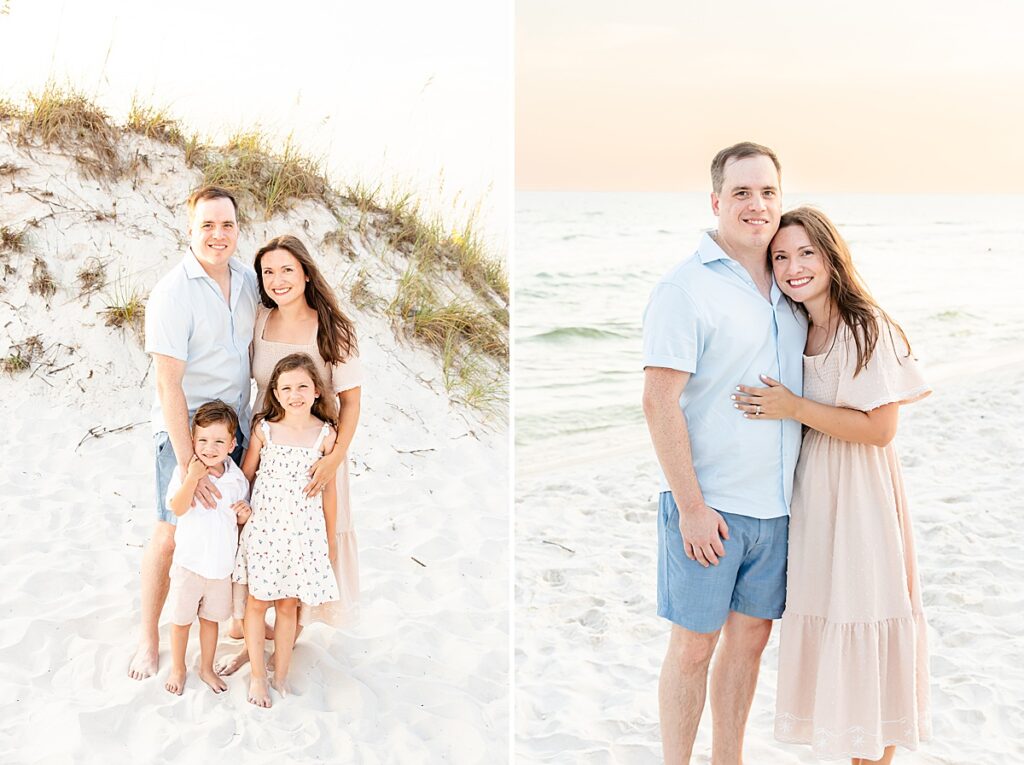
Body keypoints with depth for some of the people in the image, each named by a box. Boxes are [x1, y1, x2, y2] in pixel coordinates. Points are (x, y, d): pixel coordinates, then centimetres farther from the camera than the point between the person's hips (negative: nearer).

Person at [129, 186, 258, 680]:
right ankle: (149, 637, 20)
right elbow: (168, 383, -21)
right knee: (171, 535, 1)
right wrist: (187, 463, -23)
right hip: (184, 430, -5)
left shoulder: (248, 281, 0)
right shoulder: (172, 293, -19)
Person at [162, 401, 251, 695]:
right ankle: (177, 668, 33)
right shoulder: (185, 472, -14)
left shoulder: (236, 477, -2)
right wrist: (193, 477, -36)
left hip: (222, 563, 3)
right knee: (181, 619, 12)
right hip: (189, 561, -3)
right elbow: (178, 508, -28)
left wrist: (245, 514, -12)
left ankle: (207, 668, 36)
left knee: (211, 617, 18)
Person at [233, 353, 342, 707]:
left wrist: (331, 539, 9)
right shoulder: (264, 429, -6)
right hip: (263, 528, 0)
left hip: (303, 532, 0)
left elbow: (328, 489, 3)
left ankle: (281, 675, 26)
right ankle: (258, 676, 23)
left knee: (288, 606, 10)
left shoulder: (326, 435, -5)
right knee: (256, 602, 7)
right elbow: (245, 475, 5)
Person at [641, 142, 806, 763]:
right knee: (694, 645, 2)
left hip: (775, 504, 6)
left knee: (750, 637, 14)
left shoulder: (788, 290, 11)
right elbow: (660, 401, -15)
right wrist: (691, 505, -17)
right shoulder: (687, 287, -10)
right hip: (708, 507, -6)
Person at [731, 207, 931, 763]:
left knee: (864, 618, 0)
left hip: (861, 493, -7)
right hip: (811, 488, 7)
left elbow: (880, 428, -17)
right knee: (823, 620, 10)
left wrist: (794, 408, -18)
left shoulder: (867, 328, -13)